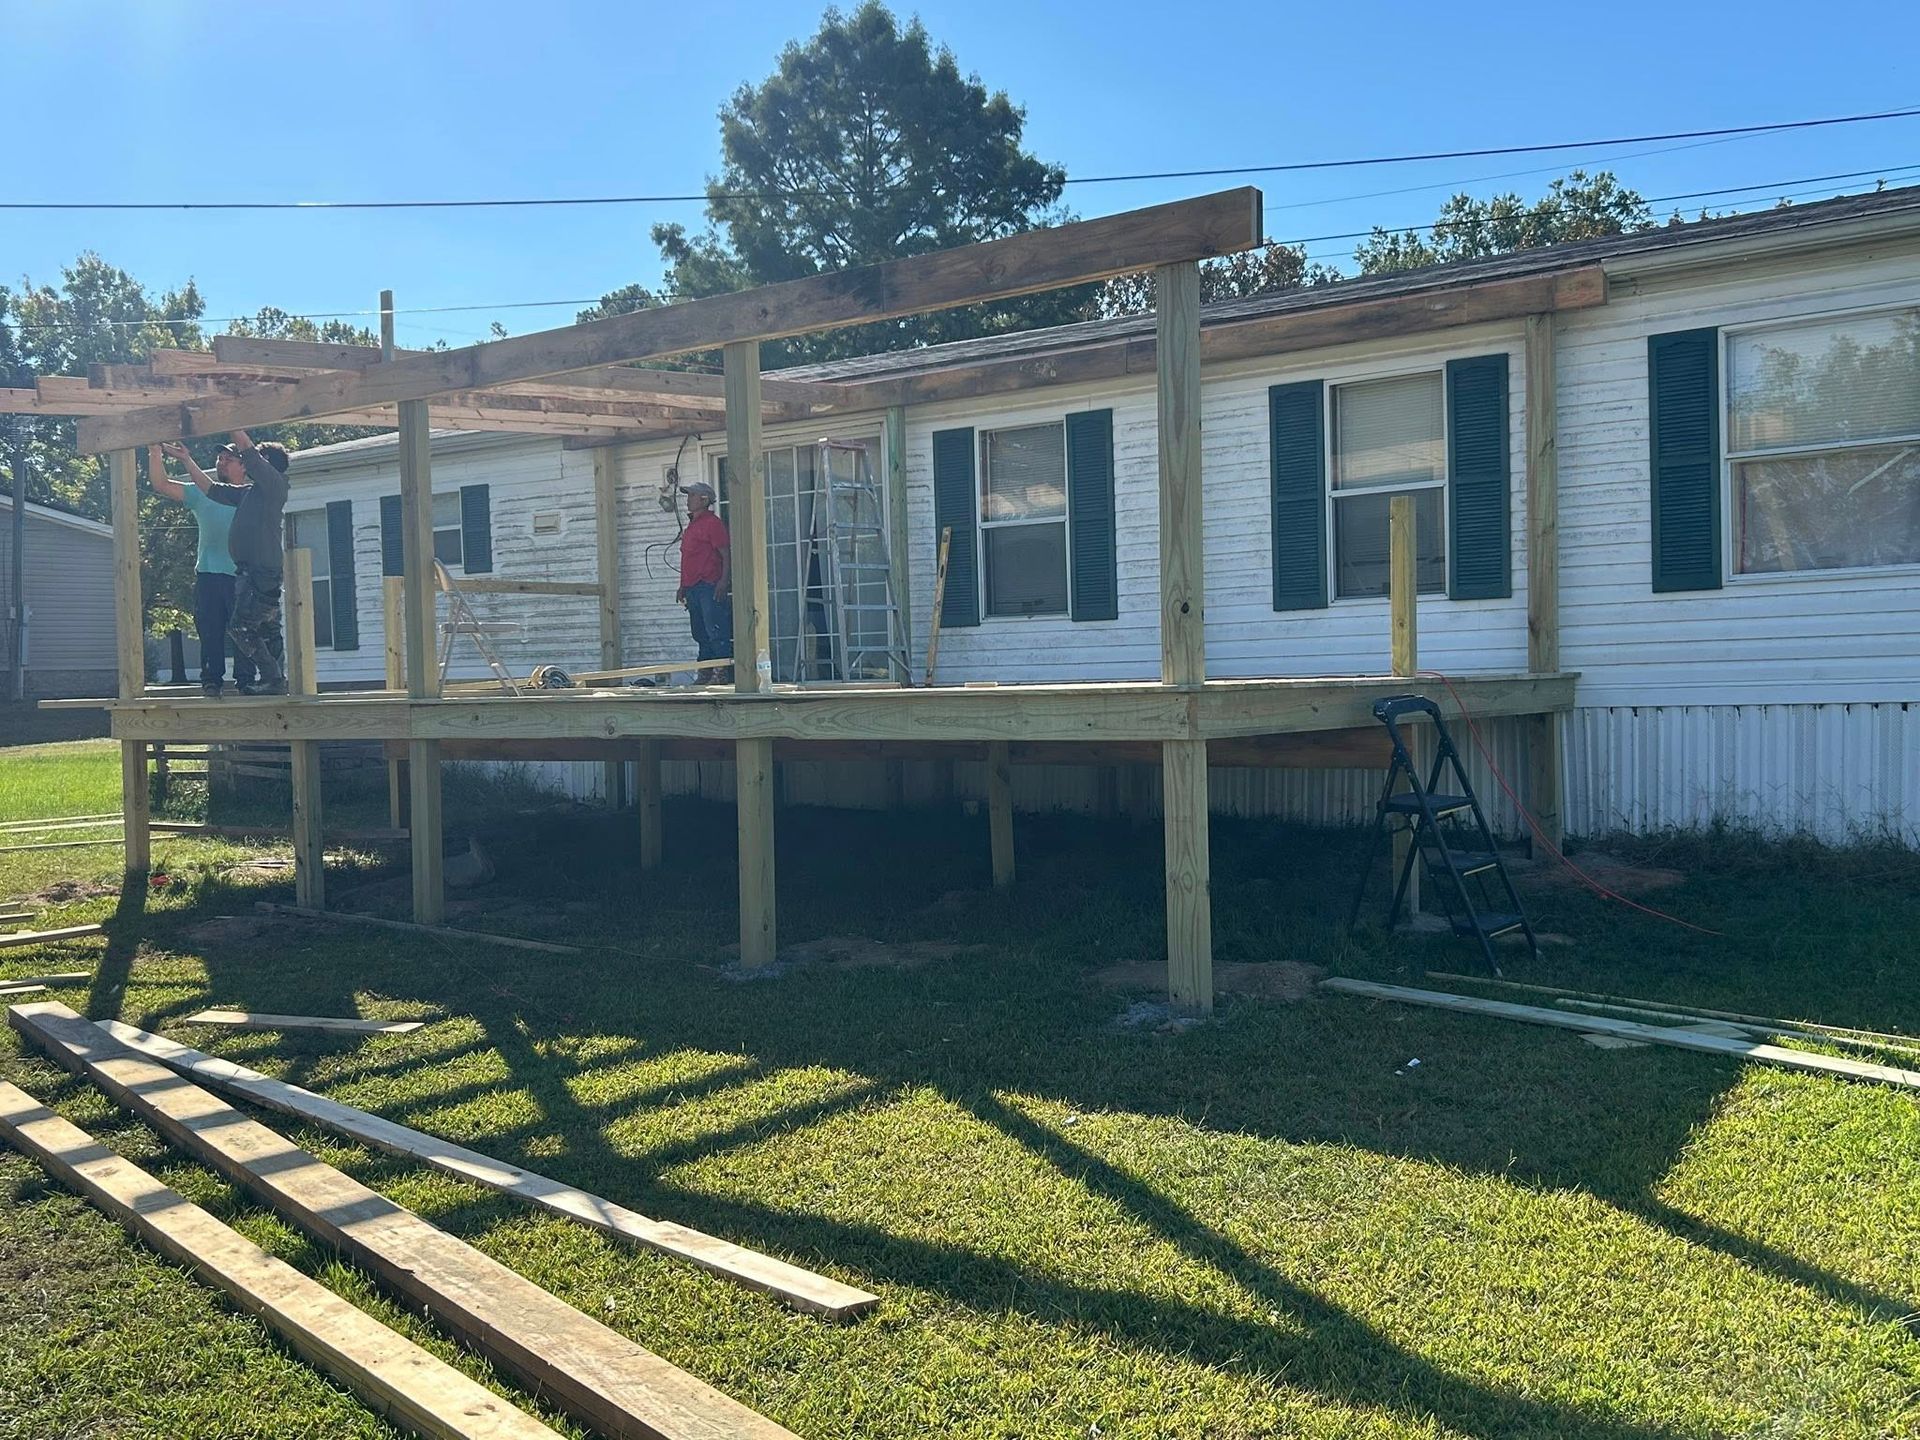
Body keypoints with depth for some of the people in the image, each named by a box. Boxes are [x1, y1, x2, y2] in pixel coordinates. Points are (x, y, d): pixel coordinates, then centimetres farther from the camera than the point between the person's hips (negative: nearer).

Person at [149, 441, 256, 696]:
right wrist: (155, 451, -5)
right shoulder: (200, 494, 17)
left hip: (240, 576, -3)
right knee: (209, 633, 1)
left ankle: (245, 682, 0)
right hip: (207, 574, 4)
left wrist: (187, 461, -18)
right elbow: (161, 485, 7)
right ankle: (211, 681, 4)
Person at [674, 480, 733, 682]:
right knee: (701, 636, 11)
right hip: (693, 588, 10)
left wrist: (723, 582, -21)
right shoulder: (691, 525, 21)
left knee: (716, 634, -12)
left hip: (710, 588, -10)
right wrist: (683, 586, 22)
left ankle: (725, 672, -11)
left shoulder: (713, 523, -6)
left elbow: (726, 555, -12)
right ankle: (705, 674, 14)